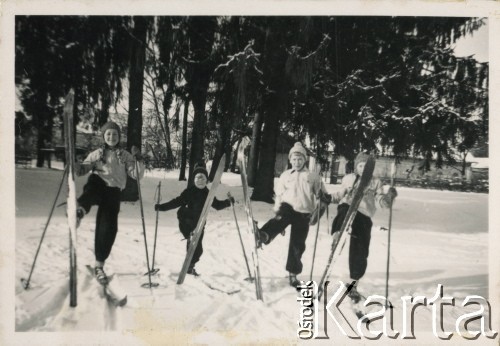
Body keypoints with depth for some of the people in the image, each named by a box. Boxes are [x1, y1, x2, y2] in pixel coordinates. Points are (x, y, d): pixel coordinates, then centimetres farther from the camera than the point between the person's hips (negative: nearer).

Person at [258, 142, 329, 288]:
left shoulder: (313, 177, 11)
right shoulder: (285, 175, 13)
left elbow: (322, 194, 13)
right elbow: (279, 195, 16)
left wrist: (325, 197, -10)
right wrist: (277, 211, 9)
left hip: (304, 213, 1)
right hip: (287, 207, -1)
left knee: (298, 245, 2)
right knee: (280, 219, -37)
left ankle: (293, 273, 19)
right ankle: (264, 235, -67)